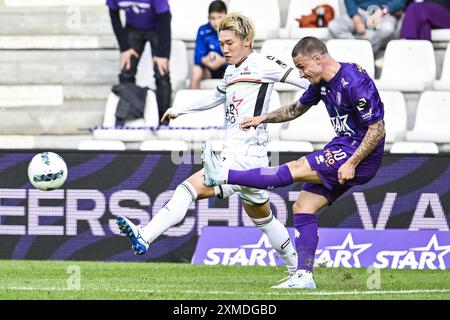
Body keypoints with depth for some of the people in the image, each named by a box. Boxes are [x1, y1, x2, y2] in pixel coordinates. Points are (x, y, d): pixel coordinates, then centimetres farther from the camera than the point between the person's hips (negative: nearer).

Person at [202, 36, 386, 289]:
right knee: (303, 207, 3)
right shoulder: (321, 83, 8)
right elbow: (296, 109, 27)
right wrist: (263, 118, 15)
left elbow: (377, 129, -21)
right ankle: (304, 276, 3)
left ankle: (224, 176, -18)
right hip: (343, 148, 10)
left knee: (295, 169, -18)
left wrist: (352, 163, -23)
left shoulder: (354, 82, -21)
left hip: (361, 155, -10)